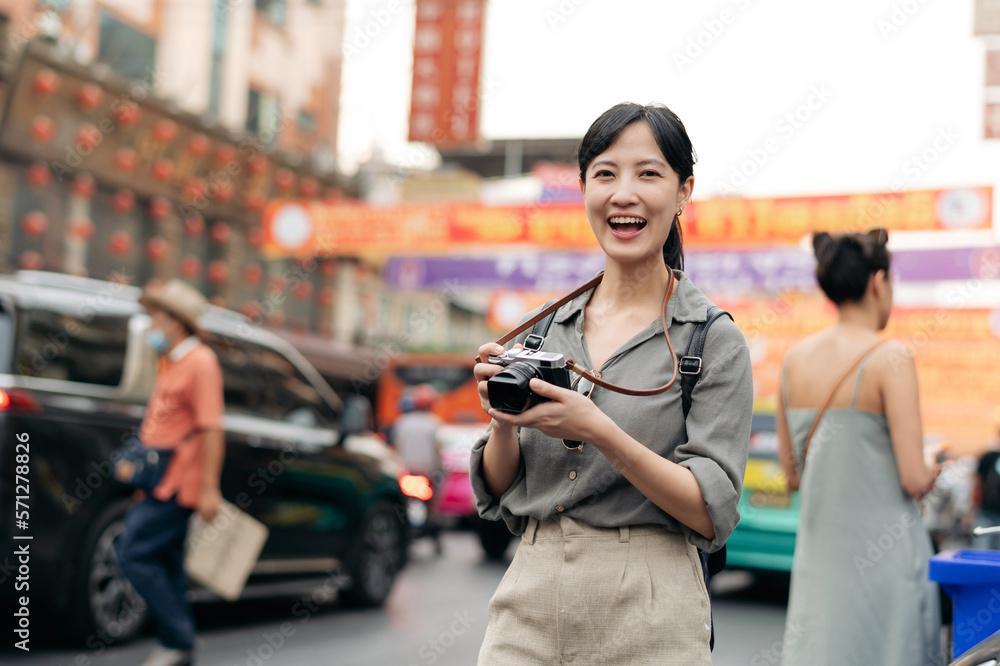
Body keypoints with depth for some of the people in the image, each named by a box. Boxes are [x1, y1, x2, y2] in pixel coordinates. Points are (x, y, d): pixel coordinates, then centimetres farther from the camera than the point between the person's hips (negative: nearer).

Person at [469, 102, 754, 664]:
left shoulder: (716, 340, -5)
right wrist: (504, 420, -10)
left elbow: (713, 512, -11)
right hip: (530, 601, 3)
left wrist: (600, 432, -22)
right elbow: (496, 494, 9)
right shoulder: (546, 329, 6)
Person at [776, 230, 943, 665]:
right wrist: (931, 467, 6)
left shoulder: (795, 359, 4)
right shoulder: (890, 358, -13)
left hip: (819, 551, 5)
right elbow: (914, 479, -15)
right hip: (883, 553, -5)